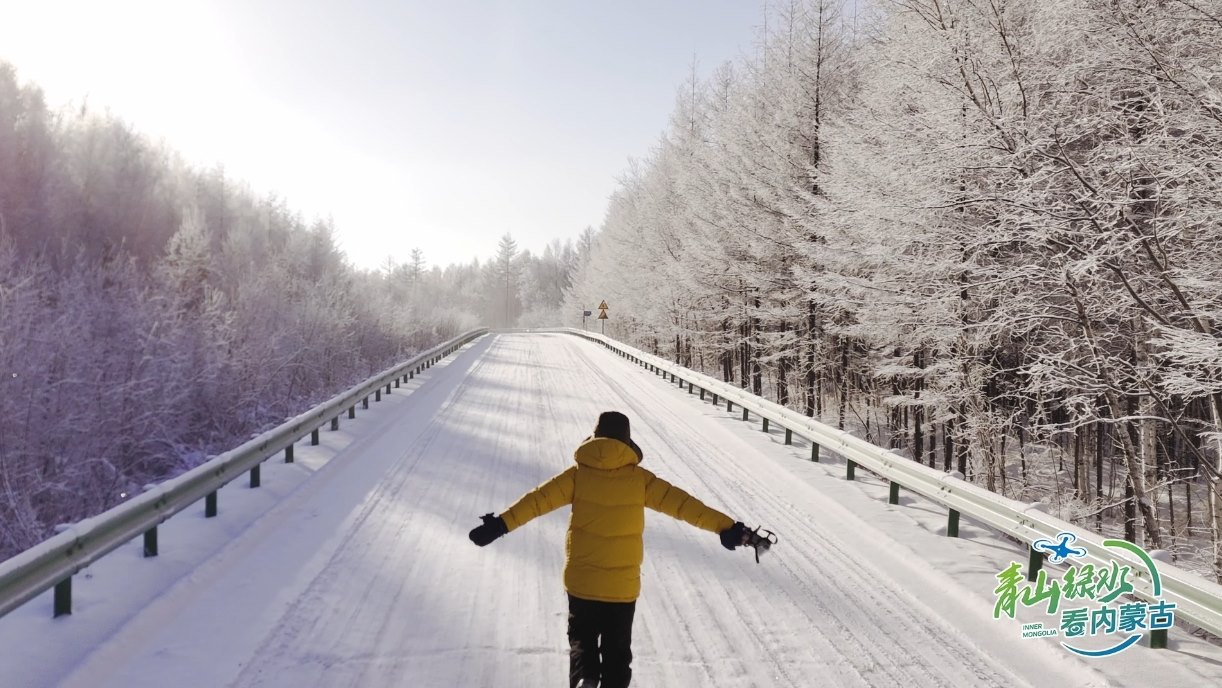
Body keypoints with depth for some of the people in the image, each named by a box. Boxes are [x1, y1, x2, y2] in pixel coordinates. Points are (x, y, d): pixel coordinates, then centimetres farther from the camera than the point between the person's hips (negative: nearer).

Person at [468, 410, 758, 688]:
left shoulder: (578, 473, -5)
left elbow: (539, 499, -11)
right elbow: (681, 503, -5)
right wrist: (726, 527, -1)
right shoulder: (640, 478, -4)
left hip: (581, 580, 0)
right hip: (623, 583, 0)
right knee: (617, 647, 17)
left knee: (582, 635, 21)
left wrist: (501, 524, -10)